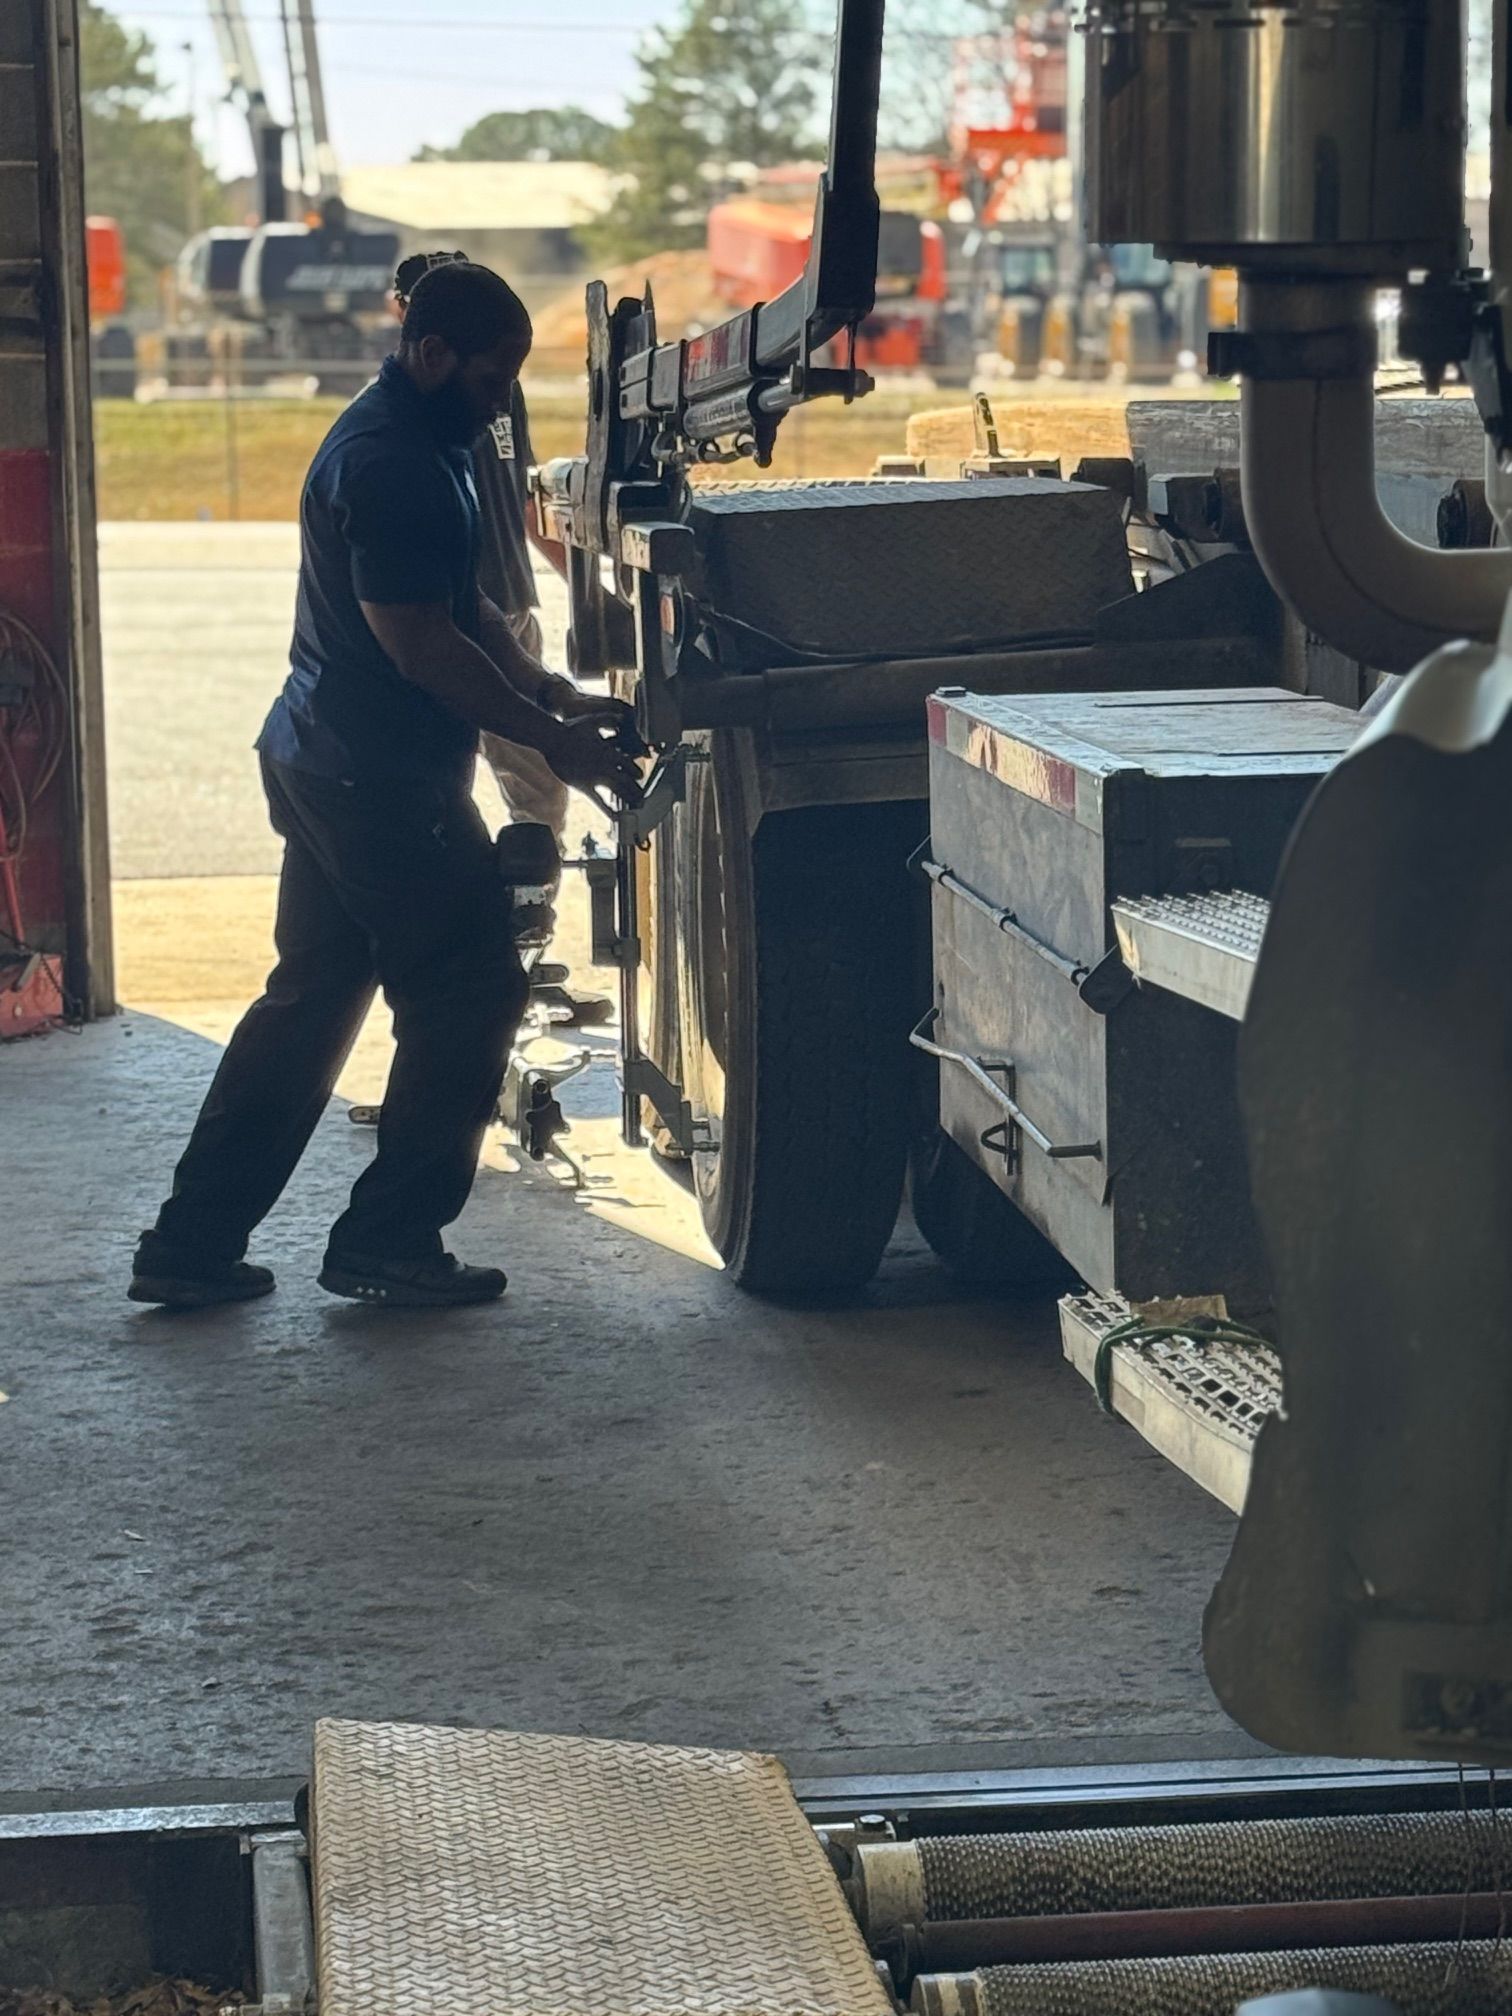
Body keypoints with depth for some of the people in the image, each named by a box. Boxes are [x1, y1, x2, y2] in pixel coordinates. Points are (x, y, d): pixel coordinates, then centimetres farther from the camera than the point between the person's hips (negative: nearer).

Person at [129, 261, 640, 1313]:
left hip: (322, 763, 11)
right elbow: (419, 642, -22)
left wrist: (547, 690, 7)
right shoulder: (390, 465, -19)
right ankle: (388, 1242, 5)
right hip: (384, 784, -11)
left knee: (310, 999, 14)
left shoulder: (418, 441, 15)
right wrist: (555, 740, -17)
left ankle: (192, 1244, 16)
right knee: (470, 996, -2)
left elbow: (465, 607, 21)